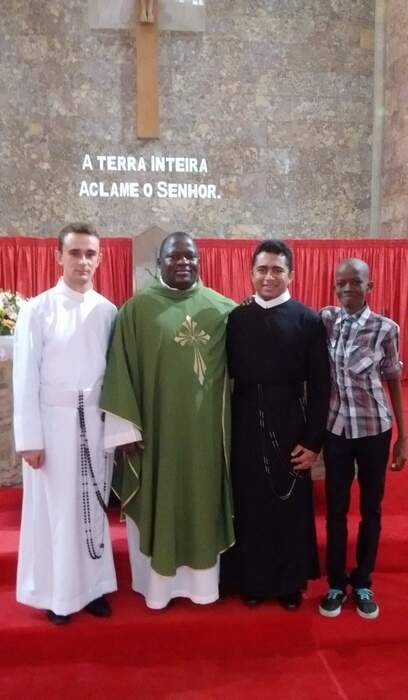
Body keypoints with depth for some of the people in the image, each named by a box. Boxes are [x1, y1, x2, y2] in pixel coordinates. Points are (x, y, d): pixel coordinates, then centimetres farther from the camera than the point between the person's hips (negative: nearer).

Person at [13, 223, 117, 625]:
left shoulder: (108, 311, 1)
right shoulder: (37, 309, -6)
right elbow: (25, 377, -6)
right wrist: (29, 438, -8)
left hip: (96, 422, 3)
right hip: (53, 421, -2)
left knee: (93, 505, 13)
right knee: (54, 509, 8)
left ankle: (92, 586, 30)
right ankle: (57, 593, 27)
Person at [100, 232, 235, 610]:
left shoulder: (223, 308, 3)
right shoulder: (136, 309, -3)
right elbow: (123, 371, -5)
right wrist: (128, 427, -8)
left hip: (206, 430, 2)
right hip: (157, 428, -2)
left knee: (203, 500, 13)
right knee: (159, 503, 9)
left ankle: (202, 581, 30)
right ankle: (158, 584, 27)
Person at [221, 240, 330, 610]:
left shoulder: (309, 321, -3)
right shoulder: (236, 319, 3)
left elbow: (320, 386, -3)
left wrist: (313, 440, -6)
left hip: (290, 426, -1)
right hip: (246, 427, 1)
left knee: (292, 507, 11)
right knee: (250, 506, 11)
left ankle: (291, 583, 31)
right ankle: (253, 581, 30)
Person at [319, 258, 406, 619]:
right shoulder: (325, 319, -3)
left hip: (374, 428, -1)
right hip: (336, 427, 1)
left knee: (371, 508, 11)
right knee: (336, 508, 10)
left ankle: (363, 582, 30)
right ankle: (336, 582, 27)